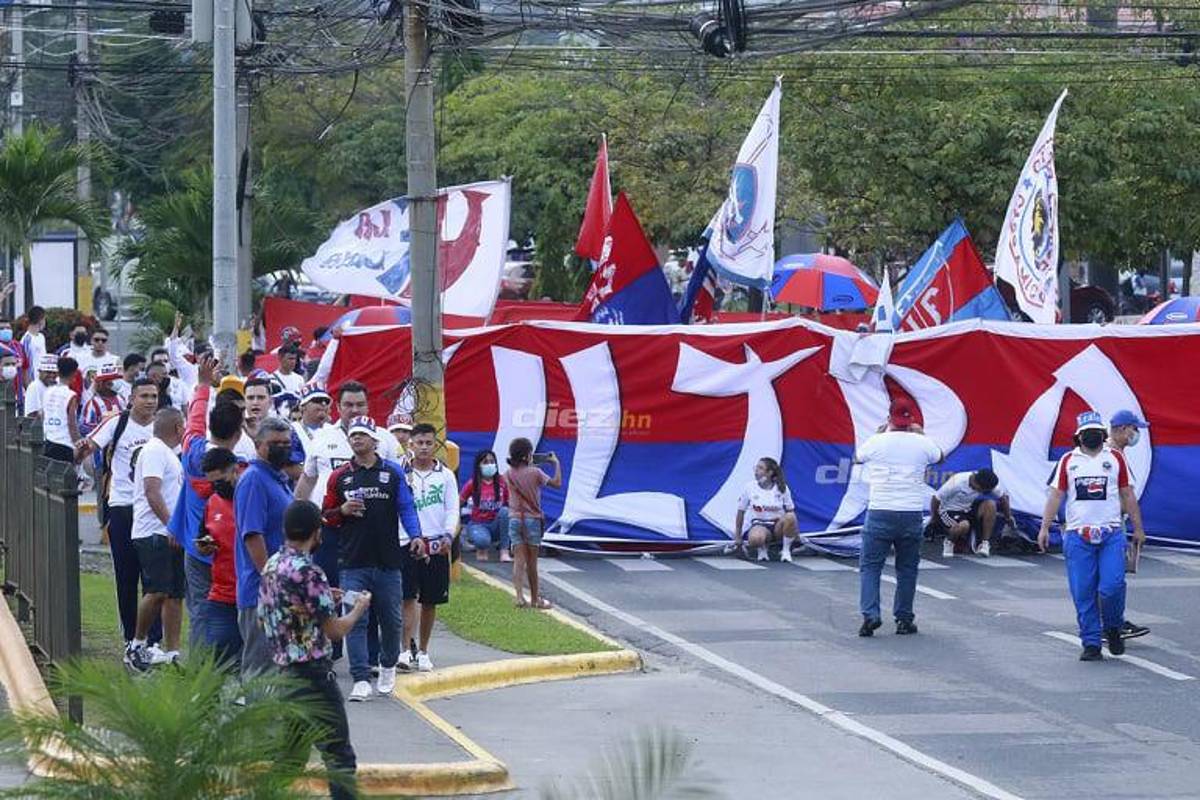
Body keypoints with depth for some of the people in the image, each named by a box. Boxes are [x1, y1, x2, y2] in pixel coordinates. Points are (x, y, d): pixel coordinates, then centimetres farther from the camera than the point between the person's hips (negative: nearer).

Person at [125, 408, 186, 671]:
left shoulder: (168, 454, 22)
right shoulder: (154, 451, -9)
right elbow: (152, 491, -20)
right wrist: (171, 525, -25)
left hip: (172, 534, 10)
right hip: (154, 533, -10)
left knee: (175, 595, 5)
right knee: (158, 591, -14)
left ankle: (172, 654, 4)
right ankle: (137, 645, -1)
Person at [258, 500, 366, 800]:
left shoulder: (271, 565, 7)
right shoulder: (308, 572, -18)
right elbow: (335, 630, -17)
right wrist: (359, 607, 4)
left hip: (282, 671, 8)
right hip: (312, 673, -8)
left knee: (291, 754, 15)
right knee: (339, 756, -2)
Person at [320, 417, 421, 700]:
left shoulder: (393, 473, 7)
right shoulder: (339, 477, 8)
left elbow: (406, 507, 4)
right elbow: (326, 515, 12)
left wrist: (415, 536, -11)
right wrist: (343, 511, -9)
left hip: (388, 560, 1)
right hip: (353, 561, 0)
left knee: (391, 619, 10)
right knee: (355, 621, -7)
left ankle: (388, 666, 33)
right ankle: (361, 679, -8)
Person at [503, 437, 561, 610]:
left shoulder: (508, 474, 0)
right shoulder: (535, 472, -11)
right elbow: (556, 483, -2)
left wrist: (528, 465, 25)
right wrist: (556, 463, 10)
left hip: (514, 519, 3)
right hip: (532, 519, -3)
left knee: (519, 560, 0)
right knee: (532, 561, 8)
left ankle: (520, 596, -17)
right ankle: (535, 598, 19)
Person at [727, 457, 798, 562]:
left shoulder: (782, 488, -4)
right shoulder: (750, 487, -4)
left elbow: (790, 511, 3)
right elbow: (741, 513, 3)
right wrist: (738, 538, 4)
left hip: (778, 526, 1)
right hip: (759, 525, -1)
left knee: (790, 517, -35)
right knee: (755, 538, -40)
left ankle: (786, 551, -14)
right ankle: (762, 549, -2)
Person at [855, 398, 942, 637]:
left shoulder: (876, 442, -4)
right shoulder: (922, 444, 0)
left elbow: (858, 457, 19)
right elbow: (939, 457, 24)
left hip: (879, 512, -2)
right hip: (911, 513, 2)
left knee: (870, 565, 3)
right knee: (907, 568, 12)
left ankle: (870, 614, -12)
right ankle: (904, 619, 13)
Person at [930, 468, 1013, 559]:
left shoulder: (989, 485, -16)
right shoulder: (956, 482, -28)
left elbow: (1003, 497, 5)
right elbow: (936, 499, -16)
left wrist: (1008, 516, 13)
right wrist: (933, 518, -4)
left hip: (970, 510, 5)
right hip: (951, 510, -5)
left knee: (990, 504, -25)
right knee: (963, 525, -39)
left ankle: (985, 544, -15)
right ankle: (949, 542, -4)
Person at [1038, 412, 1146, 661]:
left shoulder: (1116, 458, 10)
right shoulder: (1068, 461, 10)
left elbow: (1128, 495, 13)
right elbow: (1056, 495, 8)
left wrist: (1138, 529, 11)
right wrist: (1045, 527, -1)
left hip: (1111, 534, -1)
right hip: (1077, 535, 1)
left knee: (1112, 587, -13)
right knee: (1083, 594, -2)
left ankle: (1113, 629, 13)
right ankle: (1091, 644, 6)